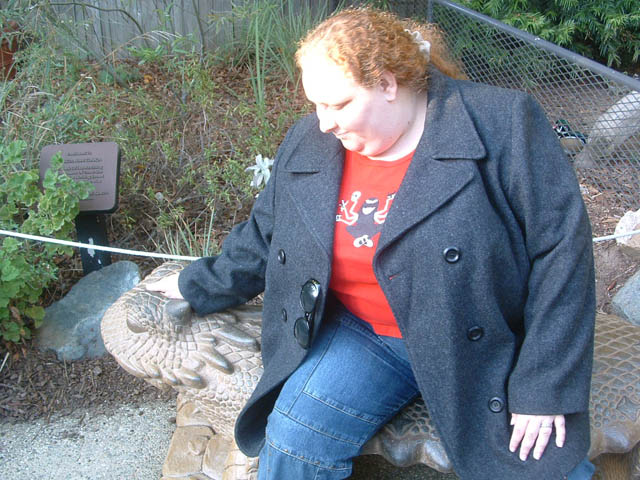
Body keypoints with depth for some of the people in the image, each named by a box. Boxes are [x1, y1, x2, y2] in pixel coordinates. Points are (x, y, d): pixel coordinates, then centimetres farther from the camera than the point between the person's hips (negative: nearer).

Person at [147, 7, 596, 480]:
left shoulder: (503, 124, -14)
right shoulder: (308, 145, 0)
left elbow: (560, 247, -14)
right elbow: (264, 238, 15)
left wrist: (544, 384, -16)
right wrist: (198, 286, 21)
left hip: (489, 341, -2)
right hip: (364, 334, 3)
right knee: (294, 440, -20)